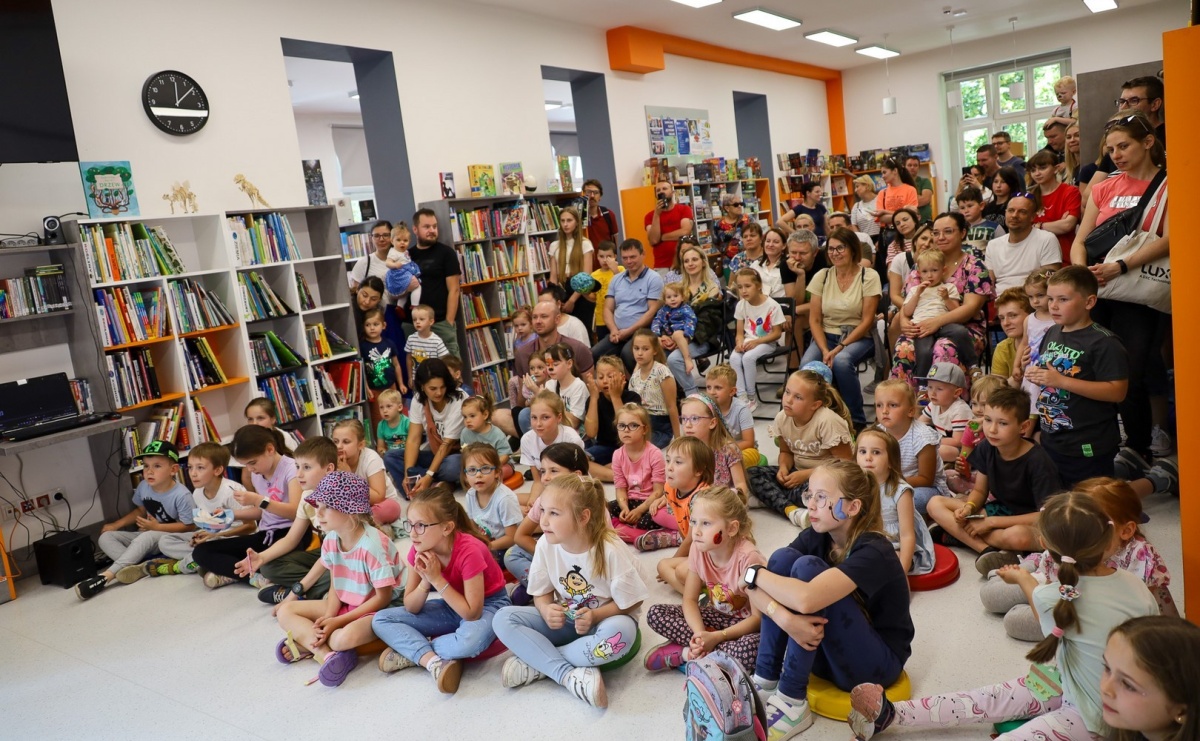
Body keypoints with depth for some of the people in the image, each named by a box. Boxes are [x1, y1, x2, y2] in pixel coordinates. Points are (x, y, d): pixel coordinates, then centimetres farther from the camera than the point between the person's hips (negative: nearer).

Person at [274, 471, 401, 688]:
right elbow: (335, 587, 4)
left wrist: (337, 621, -20)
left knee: (345, 637, -38)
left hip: (377, 611, -8)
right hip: (344, 606, 8)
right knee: (285, 612, -2)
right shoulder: (330, 540, -4)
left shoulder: (373, 545, -27)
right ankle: (326, 654, -20)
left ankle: (307, 643, -6)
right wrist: (328, 618, -16)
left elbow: (383, 598, -21)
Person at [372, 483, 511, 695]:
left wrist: (437, 579, -31)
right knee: (381, 620, -9)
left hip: (488, 604, -6)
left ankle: (410, 652, -16)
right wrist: (425, 581, -27)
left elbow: (472, 613, -29)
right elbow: (410, 608, -8)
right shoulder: (419, 550, -14)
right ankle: (434, 661, -25)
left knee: (471, 639, -41)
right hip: (452, 605, 6)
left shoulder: (469, 551, -31)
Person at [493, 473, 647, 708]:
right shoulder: (545, 545, -13)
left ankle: (535, 661, -22)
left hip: (604, 619, -3)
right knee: (503, 619, -17)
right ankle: (569, 675, -29)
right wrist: (547, 610, -22)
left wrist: (595, 615, -29)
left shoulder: (610, 550, -24)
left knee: (620, 632, -39)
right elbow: (542, 593, 0)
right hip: (563, 621, 4)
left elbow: (631, 602, -15)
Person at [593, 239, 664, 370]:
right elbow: (608, 309, 14)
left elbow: (653, 311, -8)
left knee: (627, 353, -34)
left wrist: (629, 331, -13)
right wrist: (614, 330, -6)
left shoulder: (653, 278, -1)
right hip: (618, 333, 5)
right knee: (592, 354, -19)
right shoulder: (616, 279, 17)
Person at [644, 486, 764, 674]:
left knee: (751, 649, -40)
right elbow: (690, 599, -6)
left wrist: (716, 637, -30)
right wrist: (700, 634, -26)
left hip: (745, 623, -5)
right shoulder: (698, 548, -13)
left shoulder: (747, 557, -29)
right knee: (655, 613, -12)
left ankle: (685, 654, -21)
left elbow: (759, 617, -24)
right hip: (717, 616, 5)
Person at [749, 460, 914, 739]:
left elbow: (806, 599, -42)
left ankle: (792, 703, -18)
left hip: (877, 661, -6)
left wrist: (754, 572, -25)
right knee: (783, 557, -15)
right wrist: (782, 617, -35)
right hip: (825, 650, 6)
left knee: (807, 567, -27)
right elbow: (754, 589, -13)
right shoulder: (815, 537, -5)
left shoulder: (873, 551, -25)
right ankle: (765, 682, -9)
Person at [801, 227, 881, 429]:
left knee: (841, 361, -36)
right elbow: (814, 320, 1)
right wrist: (825, 350, -15)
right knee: (807, 365, -30)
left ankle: (857, 421, -17)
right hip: (826, 336, 3)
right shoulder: (821, 277, 3)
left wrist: (840, 348, -18)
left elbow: (867, 320, -8)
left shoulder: (869, 277, -4)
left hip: (858, 337, -2)